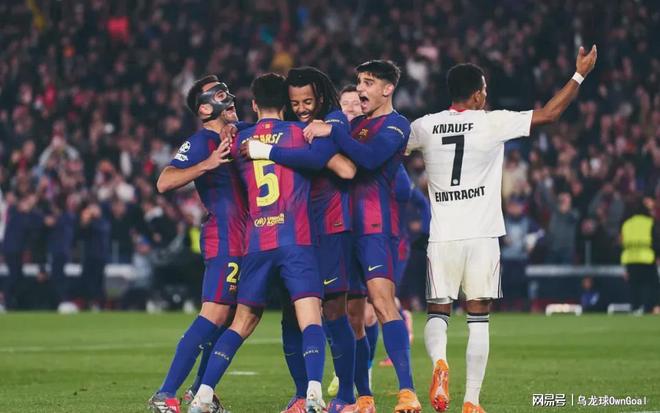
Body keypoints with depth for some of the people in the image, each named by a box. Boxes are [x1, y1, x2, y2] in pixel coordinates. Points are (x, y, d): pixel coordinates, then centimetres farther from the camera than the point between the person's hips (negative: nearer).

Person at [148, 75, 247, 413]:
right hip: (225, 239, -9)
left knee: (228, 317, 14)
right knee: (215, 315, -16)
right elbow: (164, 182, -21)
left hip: (243, 240, 9)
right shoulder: (200, 143, -9)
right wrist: (207, 164, -31)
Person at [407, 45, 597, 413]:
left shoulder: (426, 127, 3)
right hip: (482, 235, -2)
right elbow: (550, 113, 0)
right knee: (479, 319, 4)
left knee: (438, 313, 9)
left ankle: (439, 360, -23)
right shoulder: (492, 123, -5)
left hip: (442, 238, 2)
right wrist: (580, 75, 10)